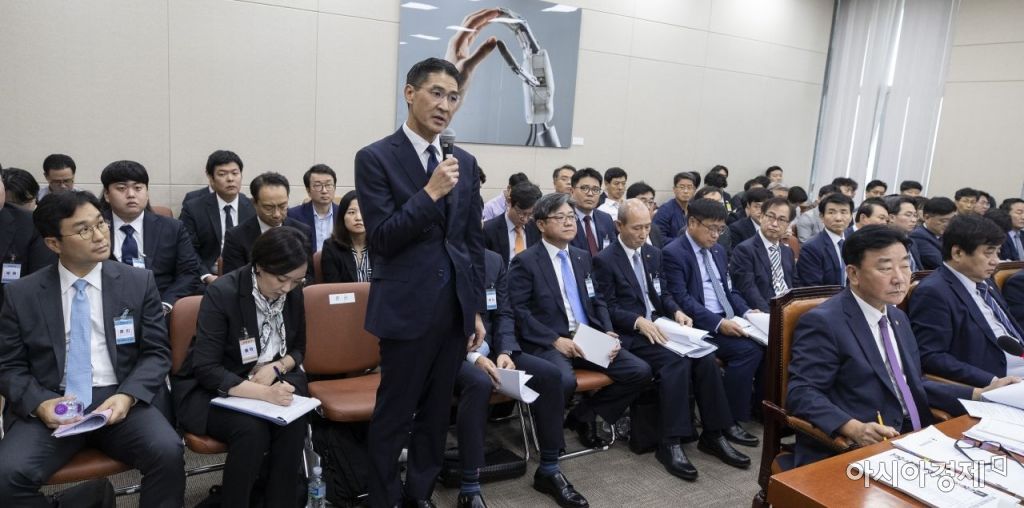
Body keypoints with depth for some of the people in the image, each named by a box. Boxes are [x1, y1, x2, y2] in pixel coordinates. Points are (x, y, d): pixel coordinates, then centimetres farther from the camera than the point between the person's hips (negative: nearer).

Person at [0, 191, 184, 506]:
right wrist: (39, 403, -12)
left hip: (122, 400, -1)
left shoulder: (139, 283, 3)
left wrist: (127, 396, -15)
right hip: (52, 405, 1)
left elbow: (157, 353, 3)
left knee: (168, 453, -28)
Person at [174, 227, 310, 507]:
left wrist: (275, 368, -14)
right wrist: (263, 393, -36)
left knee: (294, 421, -27)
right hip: (212, 389, -4)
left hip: (269, 379, 4)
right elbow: (206, 369, -24)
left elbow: (298, 348, 10)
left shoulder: (293, 292, -4)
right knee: (252, 430, -32)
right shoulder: (222, 293, -20)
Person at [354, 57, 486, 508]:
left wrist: (477, 309, 10)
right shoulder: (375, 158, -6)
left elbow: (474, 242, 12)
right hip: (408, 308, -5)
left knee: (436, 411, 16)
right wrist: (430, 193, -20)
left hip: (455, 308, 5)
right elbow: (381, 239, -13)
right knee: (394, 414, 6)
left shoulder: (465, 163, 9)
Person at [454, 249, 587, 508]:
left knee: (549, 374, -13)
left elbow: (504, 315, 7)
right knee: (479, 383, -37)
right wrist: (473, 357, -25)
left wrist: (505, 351, -11)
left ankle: (548, 470, 2)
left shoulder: (495, 261, 6)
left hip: (488, 347, 6)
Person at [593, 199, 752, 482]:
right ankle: (670, 443, -24)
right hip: (629, 334, -6)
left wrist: (676, 312, -2)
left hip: (659, 326, 7)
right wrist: (638, 321, -24)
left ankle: (713, 434, -8)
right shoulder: (605, 260, -6)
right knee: (676, 361, -31)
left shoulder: (654, 254, 15)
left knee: (705, 358, -18)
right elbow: (607, 308, -10)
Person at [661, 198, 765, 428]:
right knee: (748, 349, -26)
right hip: (701, 326, -7)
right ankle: (728, 419, -14)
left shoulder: (718, 251, 18)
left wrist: (746, 312, 0)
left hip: (728, 321, 8)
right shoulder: (673, 253, -9)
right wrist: (718, 323, -24)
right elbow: (682, 300, -17)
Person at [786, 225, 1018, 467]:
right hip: (853, 452, -8)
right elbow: (802, 393, -18)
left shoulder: (898, 317, 15)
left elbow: (913, 384, 21)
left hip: (913, 441, 9)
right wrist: (853, 428, -32)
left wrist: (979, 394, 10)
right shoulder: (823, 322, -13)